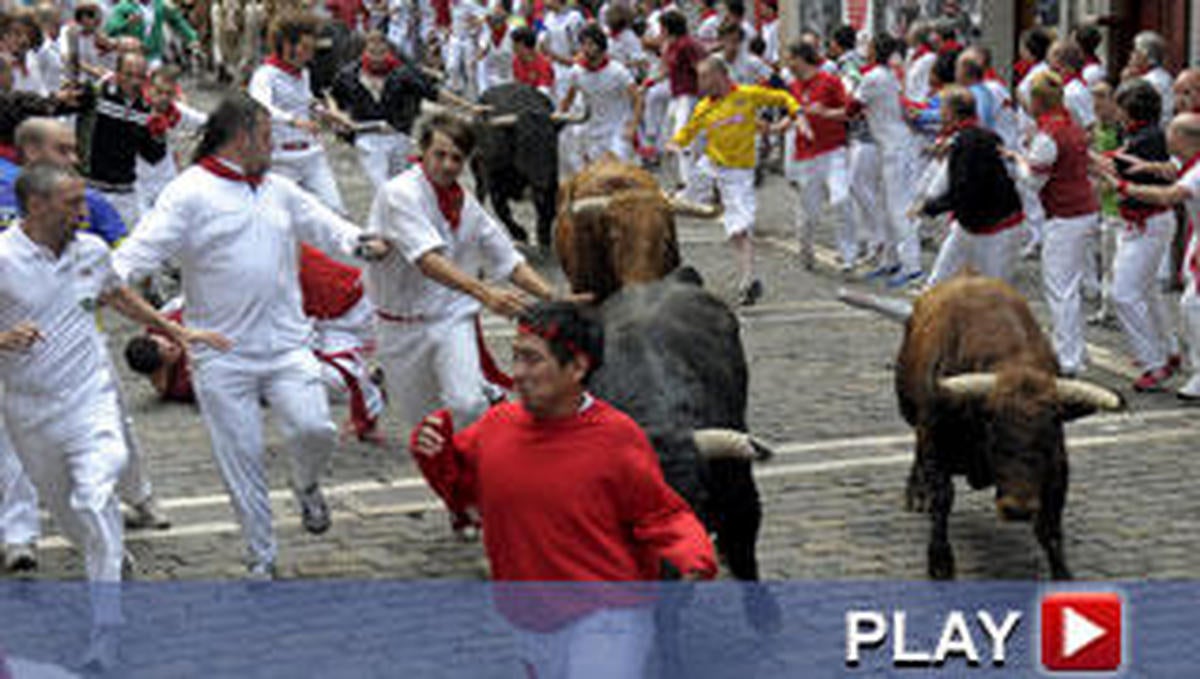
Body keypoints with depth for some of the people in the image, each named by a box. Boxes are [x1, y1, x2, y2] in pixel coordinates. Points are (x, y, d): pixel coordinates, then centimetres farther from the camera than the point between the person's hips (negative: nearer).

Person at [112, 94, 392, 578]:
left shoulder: (279, 190, 13)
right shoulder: (191, 192, -6)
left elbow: (322, 224, 17)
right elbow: (147, 245, -14)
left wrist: (360, 243, -4)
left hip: (285, 344, 4)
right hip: (222, 354, -3)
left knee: (314, 429, -14)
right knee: (241, 457, 3)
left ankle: (306, 485, 22)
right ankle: (261, 559, 18)